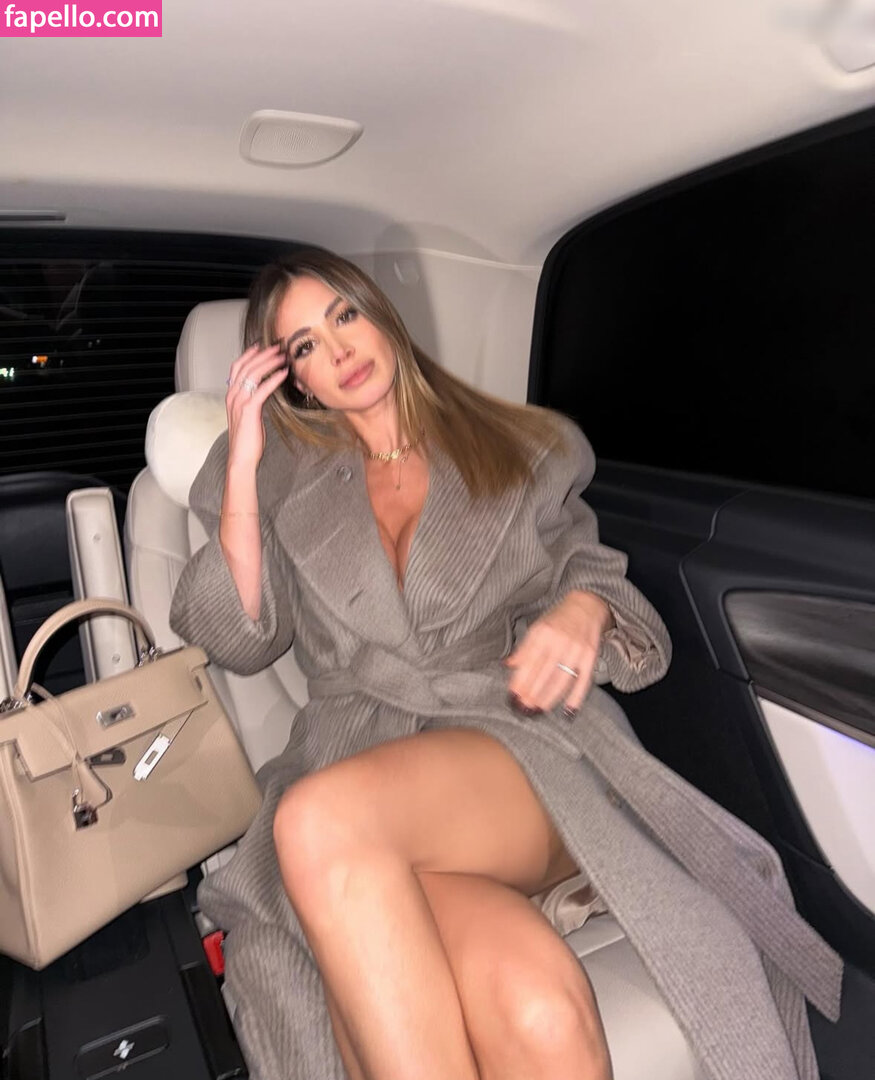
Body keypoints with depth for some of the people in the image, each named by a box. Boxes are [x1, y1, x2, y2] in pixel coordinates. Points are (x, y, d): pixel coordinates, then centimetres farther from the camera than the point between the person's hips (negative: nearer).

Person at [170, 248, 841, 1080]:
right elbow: (241, 643, 8)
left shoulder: (526, 449, 16)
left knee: (322, 818, -34)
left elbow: (594, 572, 17)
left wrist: (584, 607, -8)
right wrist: (241, 465, 2)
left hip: (517, 745, 0)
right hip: (356, 761, 1)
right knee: (533, 1007, -32)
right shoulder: (284, 479, 17)